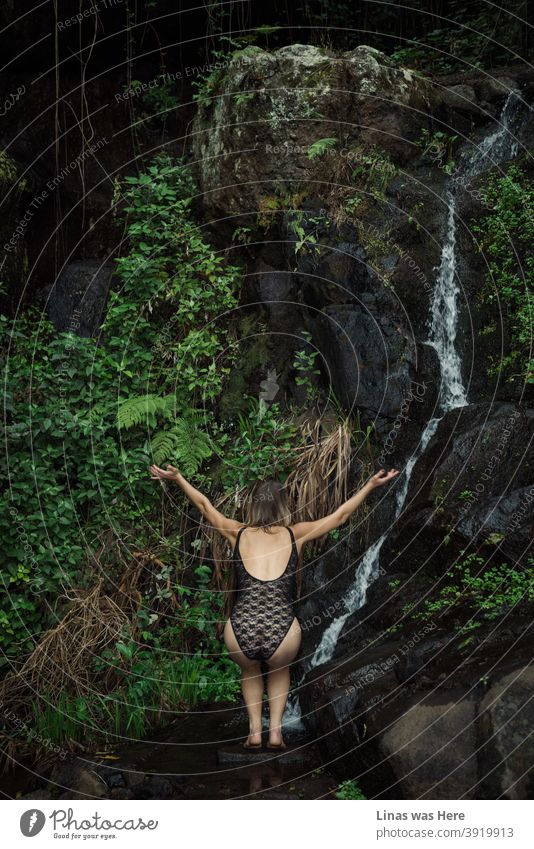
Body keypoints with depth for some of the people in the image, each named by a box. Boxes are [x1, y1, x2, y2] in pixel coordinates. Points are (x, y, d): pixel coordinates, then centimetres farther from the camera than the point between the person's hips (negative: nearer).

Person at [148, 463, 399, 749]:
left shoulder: (239, 533, 15)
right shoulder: (294, 535, 13)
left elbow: (205, 505, 28)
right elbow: (340, 515, 22)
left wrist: (177, 477, 40)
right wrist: (370, 486, 30)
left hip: (240, 634, 1)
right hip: (282, 634, -1)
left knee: (250, 670, 35)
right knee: (279, 669, 34)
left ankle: (254, 730, 23)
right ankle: (275, 729, 21)